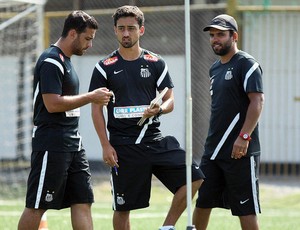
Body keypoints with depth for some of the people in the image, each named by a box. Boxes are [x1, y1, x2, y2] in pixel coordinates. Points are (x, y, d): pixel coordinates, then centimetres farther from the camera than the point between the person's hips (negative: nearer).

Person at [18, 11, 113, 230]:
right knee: (36, 207, -3)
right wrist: (90, 97, -15)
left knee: (83, 202, 4)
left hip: (72, 144, 10)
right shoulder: (51, 62, -14)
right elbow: (52, 104, -21)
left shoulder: (65, 61, 17)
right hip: (51, 146, -10)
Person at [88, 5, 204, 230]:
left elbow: (170, 101, 8)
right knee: (122, 207, 1)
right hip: (123, 145, -2)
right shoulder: (105, 67, 1)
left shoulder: (156, 63, 7)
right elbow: (96, 109, 1)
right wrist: (106, 146, -7)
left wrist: (159, 108, -16)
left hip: (154, 139, 2)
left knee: (194, 177, -13)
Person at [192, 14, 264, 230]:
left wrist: (244, 137, -24)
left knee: (246, 208, -5)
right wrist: (212, 140, 19)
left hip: (240, 150, -8)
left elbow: (257, 101, -17)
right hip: (213, 148, 8)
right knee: (202, 202, 10)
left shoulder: (247, 64, -9)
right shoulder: (215, 68, 17)